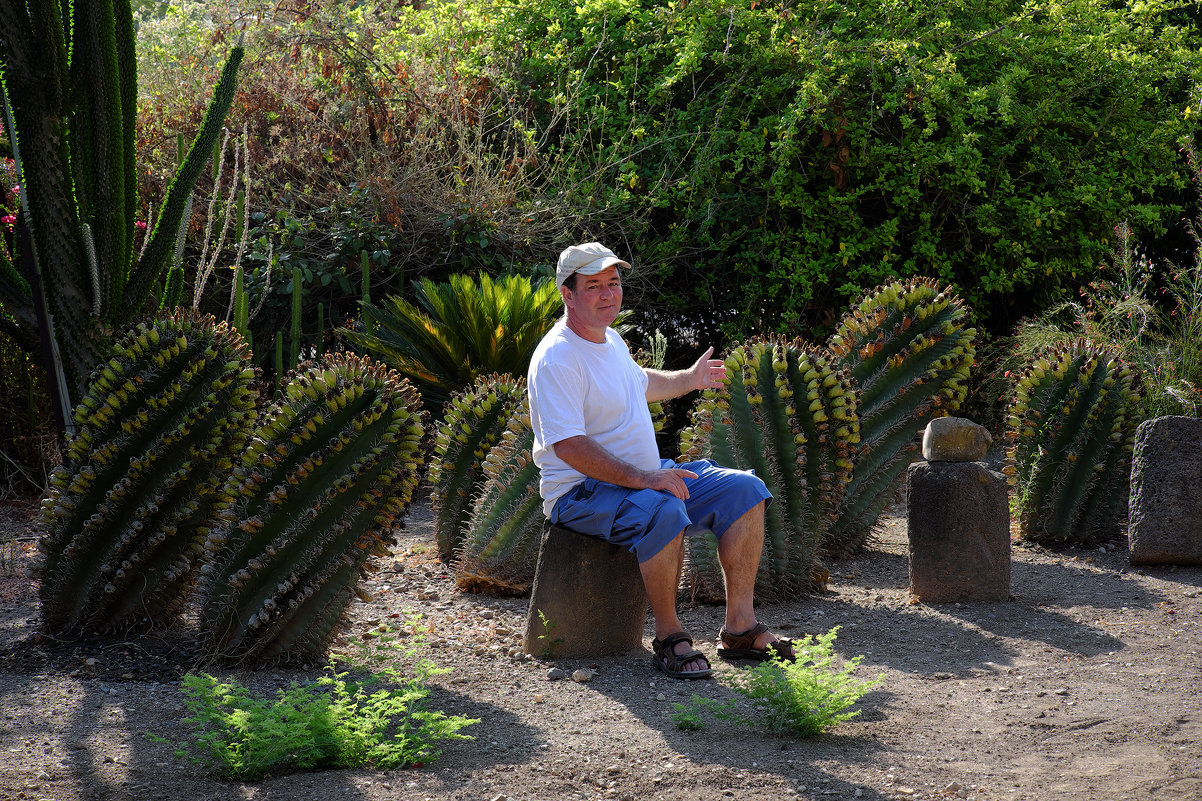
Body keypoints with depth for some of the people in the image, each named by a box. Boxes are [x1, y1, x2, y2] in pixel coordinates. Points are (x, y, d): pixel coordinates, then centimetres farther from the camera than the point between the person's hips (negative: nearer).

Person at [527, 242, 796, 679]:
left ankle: (740, 627, -3)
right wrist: (640, 479, -32)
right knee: (662, 511, -39)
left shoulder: (610, 339, 13)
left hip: (647, 476, 10)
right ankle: (669, 636, -22)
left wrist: (689, 379, 39)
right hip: (581, 492, -10)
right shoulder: (556, 359, -18)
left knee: (745, 490, -2)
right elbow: (568, 446, -27)